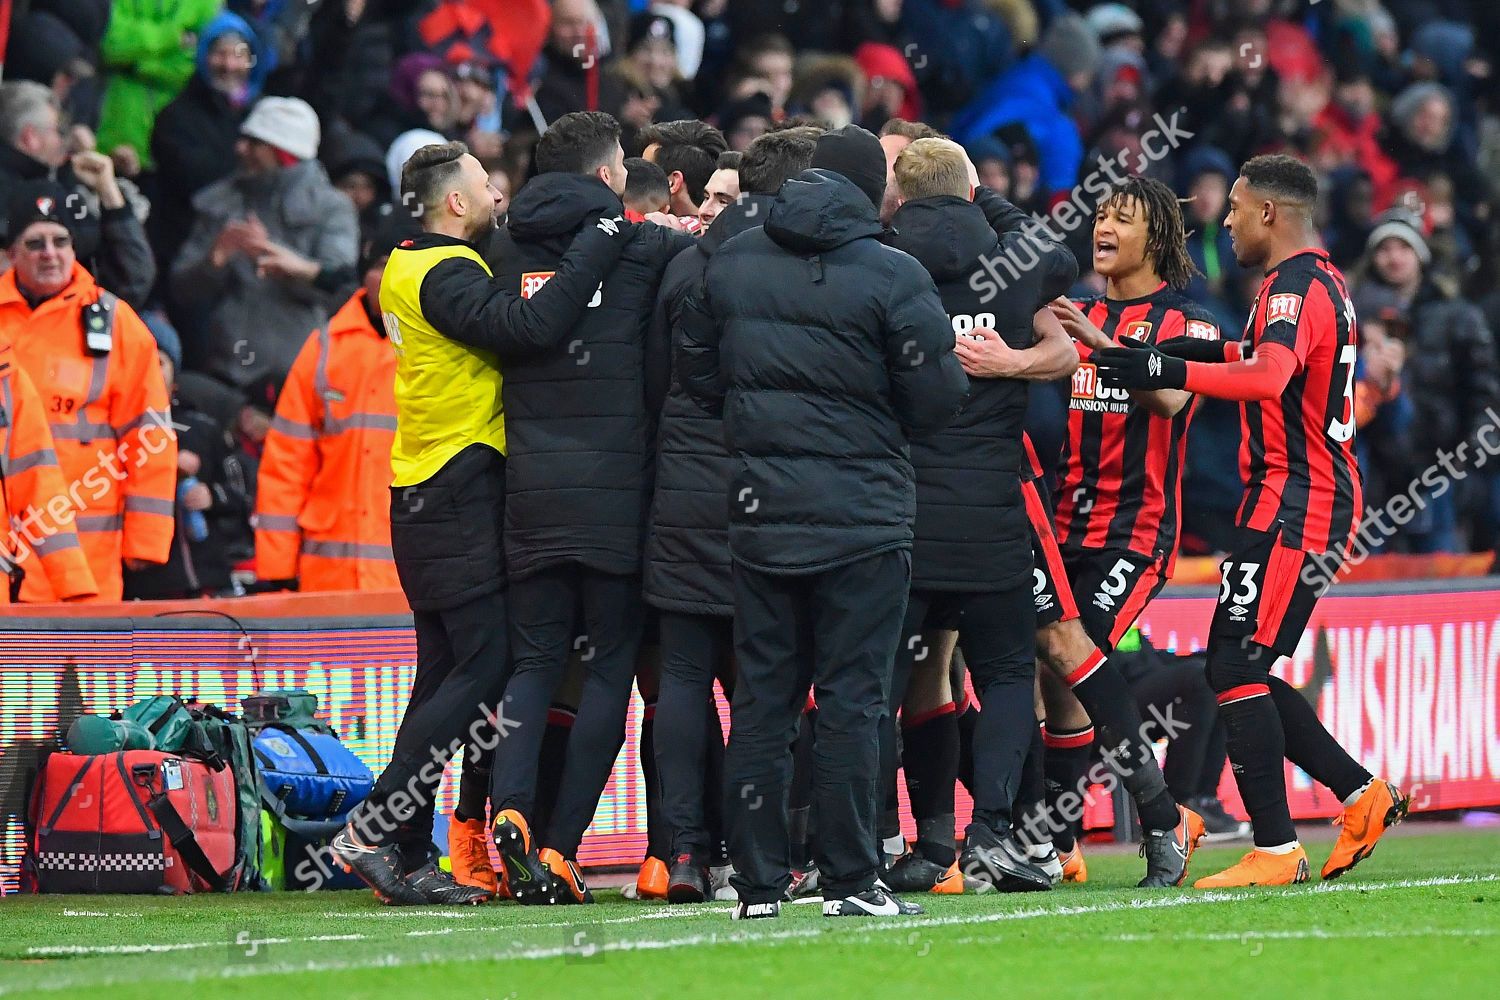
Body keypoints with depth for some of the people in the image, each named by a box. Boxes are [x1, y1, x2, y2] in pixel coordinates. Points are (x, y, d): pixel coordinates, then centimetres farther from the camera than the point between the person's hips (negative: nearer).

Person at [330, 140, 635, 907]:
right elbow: (532, 325, -30)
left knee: (445, 673, 10)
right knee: (484, 670, -9)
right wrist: (605, 240, -23)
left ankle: (406, 857, 8)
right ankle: (372, 832, -10)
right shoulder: (442, 276, -16)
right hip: (459, 497, -10)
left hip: (426, 498, 10)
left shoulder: (410, 267, 15)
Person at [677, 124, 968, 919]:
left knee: (760, 697, 8)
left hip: (760, 514, 4)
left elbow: (696, 375, 11)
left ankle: (757, 883, 7)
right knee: (851, 698, -1)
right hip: (863, 516, -4)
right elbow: (937, 399, -9)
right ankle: (849, 881, -2)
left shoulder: (730, 263, 5)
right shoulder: (892, 277, -10)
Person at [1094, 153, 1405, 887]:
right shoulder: (1324, 282, 18)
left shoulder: (1294, 286, -14)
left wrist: (1167, 371, -36)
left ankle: (1275, 849, -10)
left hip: (1293, 503, -10)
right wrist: (1213, 351, 26)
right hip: (1322, 496, 10)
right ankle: (1361, 795, 13)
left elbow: (1269, 377, -33)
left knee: (1236, 668, -10)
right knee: (1244, 670, 12)